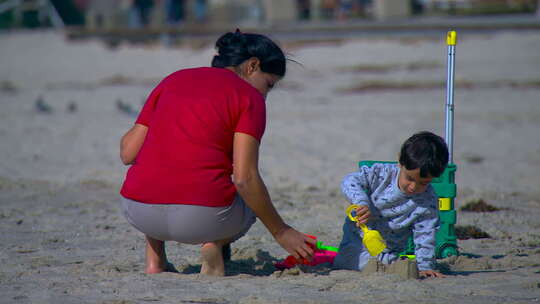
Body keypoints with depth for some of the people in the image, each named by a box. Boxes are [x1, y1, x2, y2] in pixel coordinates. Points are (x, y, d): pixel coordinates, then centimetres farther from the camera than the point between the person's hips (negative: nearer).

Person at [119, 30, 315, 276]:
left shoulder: (173, 81, 17)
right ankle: (214, 244, -1)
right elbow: (244, 179, -7)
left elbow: (128, 152, 13)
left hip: (138, 212, 3)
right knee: (253, 201, 31)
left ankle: (154, 260, 18)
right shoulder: (249, 97, 3)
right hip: (203, 217, -3)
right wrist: (280, 232, 4)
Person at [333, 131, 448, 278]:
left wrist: (425, 266, -20)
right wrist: (362, 202, -40)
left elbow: (424, 236, -14)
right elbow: (350, 181, -23)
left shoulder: (428, 201, -18)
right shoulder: (382, 173, -19)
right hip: (359, 237, 0)